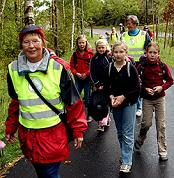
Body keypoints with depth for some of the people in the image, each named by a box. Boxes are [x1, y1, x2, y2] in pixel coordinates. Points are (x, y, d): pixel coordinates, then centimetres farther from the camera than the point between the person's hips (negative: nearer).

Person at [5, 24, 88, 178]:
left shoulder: (58, 67, -11)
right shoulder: (14, 70, 1)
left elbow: (74, 102, -6)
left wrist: (78, 130, -5)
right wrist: (10, 128, 16)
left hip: (53, 133, -3)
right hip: (27, 135, 4)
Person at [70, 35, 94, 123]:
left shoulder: (90, 53, -4)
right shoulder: (75, 54, 4)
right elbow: (71, 66, 5)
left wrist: (86, 74, -14)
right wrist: (77, 74, -10)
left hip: (88, 78, -2)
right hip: (78, 79, 2)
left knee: (87, 97, 8)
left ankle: (89, 115, 23)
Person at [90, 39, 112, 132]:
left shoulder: (110, 58, -1)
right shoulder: (94, 59, 5)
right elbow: (92, 73, 2)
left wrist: (104, 85, -9)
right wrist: (98, 84, -9)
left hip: (108, 85, -2)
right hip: (98, 85, 2)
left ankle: (102, 123, 0)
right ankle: (107, 120, 16)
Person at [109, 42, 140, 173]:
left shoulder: (131, 68, -11)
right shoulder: (109, 68, -2)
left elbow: (137, 88, -10)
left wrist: (123, 97, -18)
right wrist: (111, 96, -12)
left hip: (129, 104, -4)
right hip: (115, 104, 4)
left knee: (127, 134, -2)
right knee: (120, 132, 16)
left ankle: (126, 162, 5)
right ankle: (125, 154, 34)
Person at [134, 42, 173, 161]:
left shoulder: (163, 66, -6)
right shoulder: (141, 67, -8)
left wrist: (162, 87, -15)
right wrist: (145, 89, -15)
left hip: (160, 98, 1)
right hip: (147, 99, -1)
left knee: (161, 125, 3)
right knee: (147, 123, -1)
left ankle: (162, 151, 12)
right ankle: (140, 140, 30)